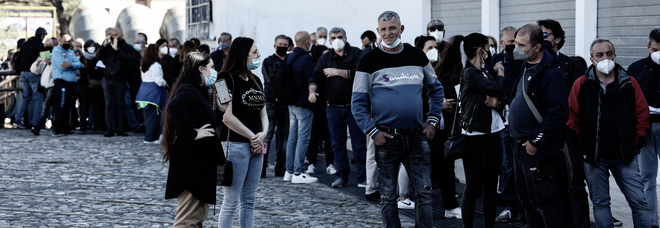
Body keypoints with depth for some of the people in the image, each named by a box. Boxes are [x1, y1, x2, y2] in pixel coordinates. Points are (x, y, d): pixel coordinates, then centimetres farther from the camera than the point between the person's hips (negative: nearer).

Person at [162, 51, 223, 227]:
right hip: (191, 163, -11)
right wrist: (192, 133, -29)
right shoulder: (189, 91, -16)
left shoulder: (198, 92, 17)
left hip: (200, 163, 11)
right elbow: (174, 107, -36)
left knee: (200, 214, 18)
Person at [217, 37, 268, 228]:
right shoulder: (227, 79, -10)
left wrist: (263, 134, -3)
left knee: (249, 201, 12)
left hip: (256, 146, 8)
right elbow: (227, 117, -17)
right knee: (231, 202, -5)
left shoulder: (255, 81, 14)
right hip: (236, 145, -8)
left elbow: (263, 113, 17)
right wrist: (252, 136, -11)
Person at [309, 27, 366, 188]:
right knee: (337, 143, 7)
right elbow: (316, 78, 6)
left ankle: (363, 177, 2)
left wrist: (338, 72, -12)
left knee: (359, 143, -2)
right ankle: (342, 175, 16)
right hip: (334, 107, 3)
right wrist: (312, 90, -14)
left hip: (354, 106, -3)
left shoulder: (356, 53, 0)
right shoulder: (325, 58, 11)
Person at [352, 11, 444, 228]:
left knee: (424, 192, 1)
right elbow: (358, 102, -1)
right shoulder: (369, 61, -2)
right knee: (388, 196, 5)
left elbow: (436, 88, 19)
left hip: (416, 136, 2)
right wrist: (373, 132, -11)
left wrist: (433, 120, 7)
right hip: (387, 137, -2)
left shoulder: (417, 56, 8)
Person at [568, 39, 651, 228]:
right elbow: (571, 119, 3)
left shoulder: (629, 83, 3)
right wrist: (582, 145, -2)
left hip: (624, 156, 0)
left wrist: (635, 144, 0)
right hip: (594, 156, 0)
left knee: (639, 202, -1)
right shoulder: (582, 85, 1)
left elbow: (642, 115, 6)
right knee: (600, 203, 7)